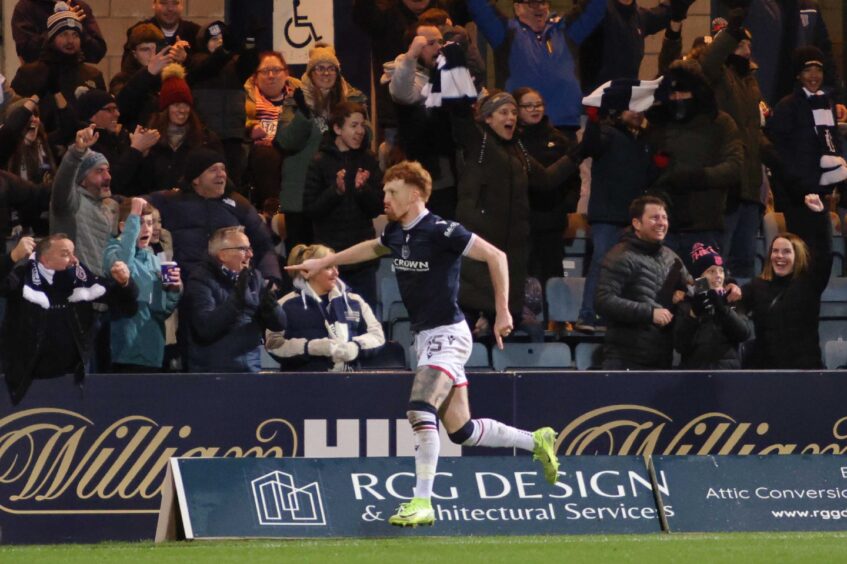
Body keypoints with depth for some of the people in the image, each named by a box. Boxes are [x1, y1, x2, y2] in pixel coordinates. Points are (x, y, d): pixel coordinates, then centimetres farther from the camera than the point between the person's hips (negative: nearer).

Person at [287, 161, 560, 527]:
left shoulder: (440, 232, -17)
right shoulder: (396, 233, 8)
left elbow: (495, 256, -16)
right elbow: (373, 248, 32)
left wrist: (502, 311, -19)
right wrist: (324, 262, 35)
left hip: (446, 334, -9)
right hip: (425, 336, 9)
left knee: (420, 411, -24)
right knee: (461, 431, 10)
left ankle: (422, 502, -23)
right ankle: (536, 442, 29)